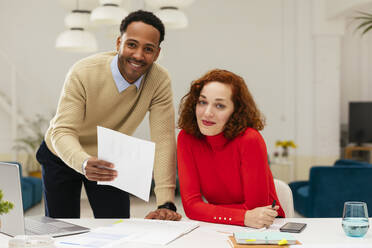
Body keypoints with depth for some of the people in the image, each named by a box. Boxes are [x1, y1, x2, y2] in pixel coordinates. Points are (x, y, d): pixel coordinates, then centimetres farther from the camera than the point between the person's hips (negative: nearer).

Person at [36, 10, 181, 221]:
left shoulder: (160, 81, -23)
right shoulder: (83, 73, -29)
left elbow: (163, 140, -27)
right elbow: (62, 132, -33)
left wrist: (166, 204, -34)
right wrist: (84, 163, -56)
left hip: (110, 161, 2)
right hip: (64, 158, -1)